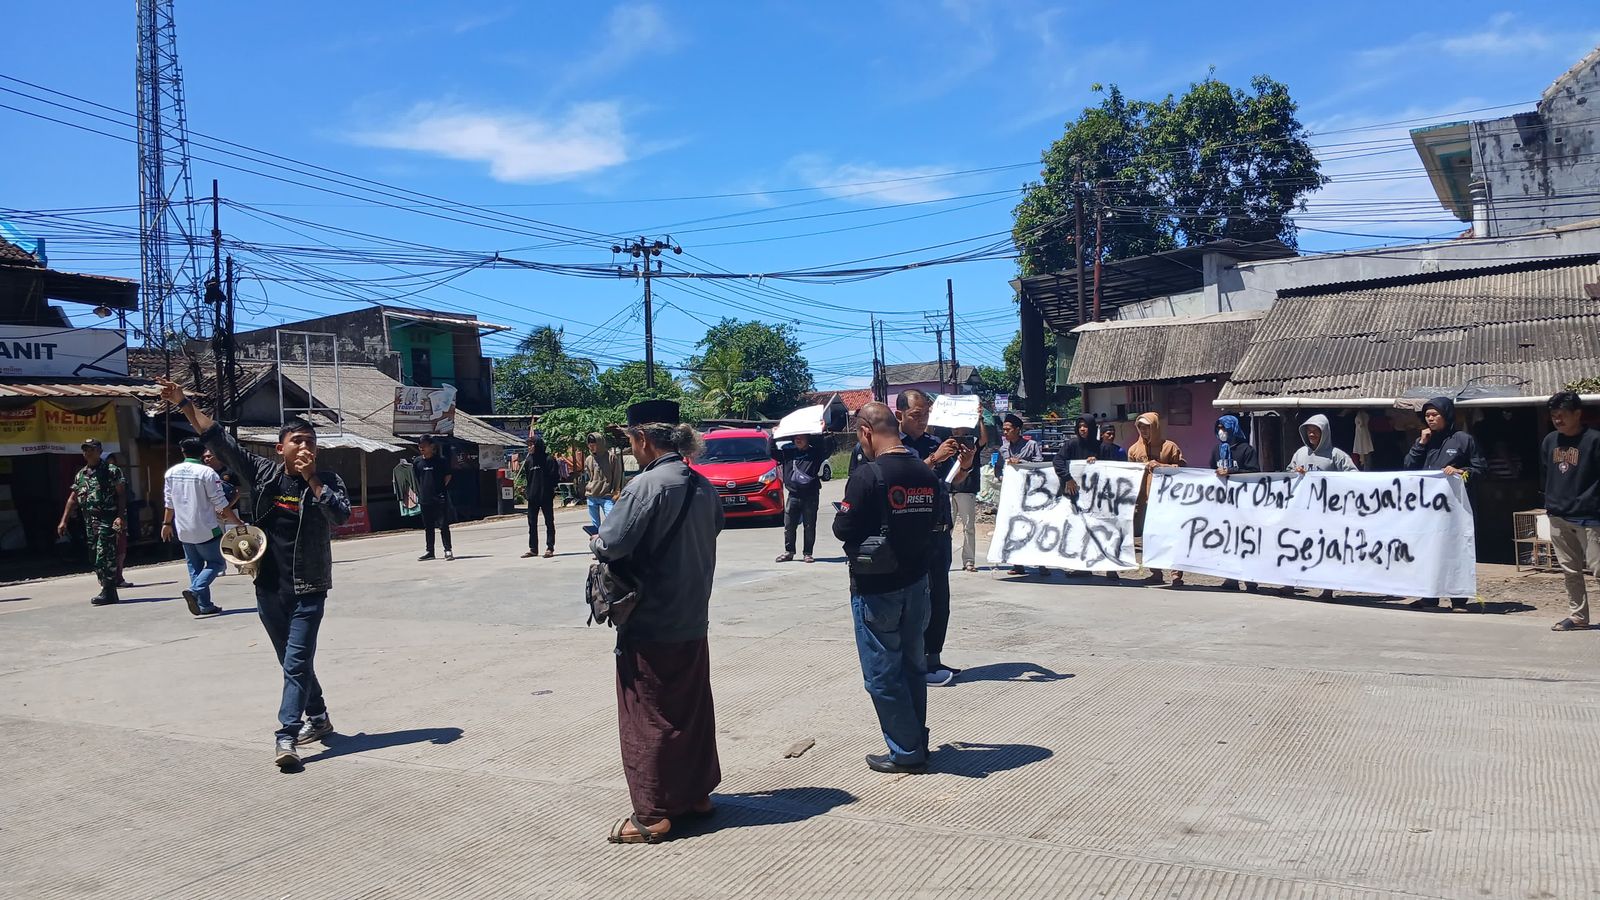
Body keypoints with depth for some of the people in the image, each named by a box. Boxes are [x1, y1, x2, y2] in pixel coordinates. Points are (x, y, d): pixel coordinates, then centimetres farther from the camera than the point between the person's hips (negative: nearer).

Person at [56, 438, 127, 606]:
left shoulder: (111, 471, -3)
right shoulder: (80, 474, 16)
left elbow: (121, 494, -9)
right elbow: (72, 499, 20)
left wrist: (121, 517, -19)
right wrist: (64, 521, 14)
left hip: (107, 520, -7)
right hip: (89, 521, 7)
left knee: (104, 556, -12)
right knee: (95, 558, 9)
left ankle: (107, 593, -9)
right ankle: (110, 592, 17)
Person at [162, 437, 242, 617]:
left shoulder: (171, 473, 3)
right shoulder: (207, 473, -14)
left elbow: (169, 503, 12)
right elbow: (221, 504, -13)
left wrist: (167, 524, 27)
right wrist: (238, 523, -6)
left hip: (183, 530, 6)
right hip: (206, 529, -6)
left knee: (194, 565, 14)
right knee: (216, 563, 5)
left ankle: (204, 605, 9)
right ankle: (195, 590, -18)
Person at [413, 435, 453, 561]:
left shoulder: (441, 460, -5)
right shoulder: (417, 462, 8)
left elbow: (448, 476, -1)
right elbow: (415, 479, 17)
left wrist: (441, 489, -9)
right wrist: (419, 493, 9)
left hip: (440, 499, -5)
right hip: (425, 500, 5)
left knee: (443, 525, -4)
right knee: (428, 527, 13)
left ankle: (448, 550, 1)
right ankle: (429, 551, 21)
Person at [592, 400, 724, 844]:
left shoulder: (647, 485, -20)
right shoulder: (703, 486, 4)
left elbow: (610, 545, -22)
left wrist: (596, 541, -1)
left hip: (649, 624, -7)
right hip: (693, 621, 8)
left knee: (647, 717, 3)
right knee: (693, 708, 18)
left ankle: (652, 815, 10)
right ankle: (696, 794, 29)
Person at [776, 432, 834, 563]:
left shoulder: (815, 453, 2)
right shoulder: (788, 453, 10)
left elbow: (828, 448, -11)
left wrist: (823, 434, -16)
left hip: (810, 496, -2)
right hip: (793, 495, 2)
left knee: (809, 526, 2)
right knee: (789, 526, 4)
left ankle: (808, 553, 10)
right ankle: (789, 551, 16)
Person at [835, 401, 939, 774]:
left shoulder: (867, 475, -19)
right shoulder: (926, 473, 2)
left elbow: (844, 529, -17)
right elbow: (932, 522, 9)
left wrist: (842, 516, 4)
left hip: (875, 589, -7)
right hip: (917, 582, 7)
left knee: (882, 673, 5)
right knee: (912, 666, 18)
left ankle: (906, 752, 11)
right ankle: (917, 743, 28)